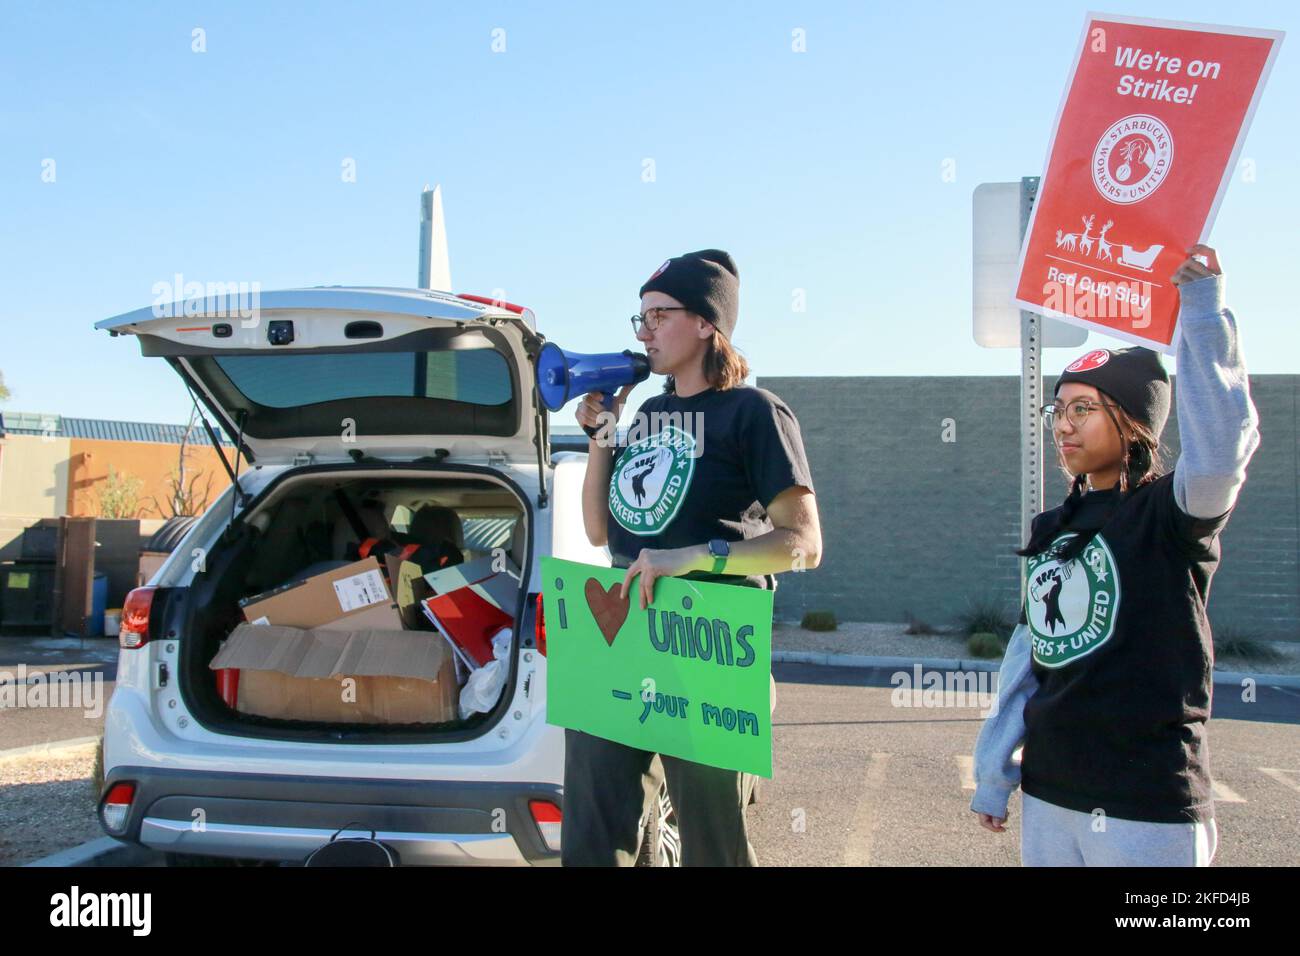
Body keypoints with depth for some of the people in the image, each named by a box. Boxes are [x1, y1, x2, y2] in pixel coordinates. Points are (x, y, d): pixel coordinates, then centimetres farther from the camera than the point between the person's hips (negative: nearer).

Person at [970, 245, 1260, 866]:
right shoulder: (1054, 529, 11)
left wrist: (1203, 310, -27)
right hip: (1048, 797, 6)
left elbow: (1221, 450, -30)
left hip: (1146, 810, -6)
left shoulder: (1169, 513, -8)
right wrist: (994, 773, 13)